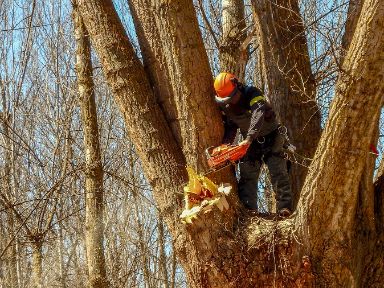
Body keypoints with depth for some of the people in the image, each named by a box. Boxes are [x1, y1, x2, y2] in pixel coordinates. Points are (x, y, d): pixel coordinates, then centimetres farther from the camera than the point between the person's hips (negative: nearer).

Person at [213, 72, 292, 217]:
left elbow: (258, 114, -42)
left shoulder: (252, 94, -26)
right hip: (250, 142, 6)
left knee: (278, 172, -13)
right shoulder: (226, 106, -4)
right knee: (247, 177, -4)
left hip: (270, 138, -6)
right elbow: (230, 128, 2)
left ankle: (285, 207, -14)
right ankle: (248, 210, -7)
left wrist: (249, 138, -51)